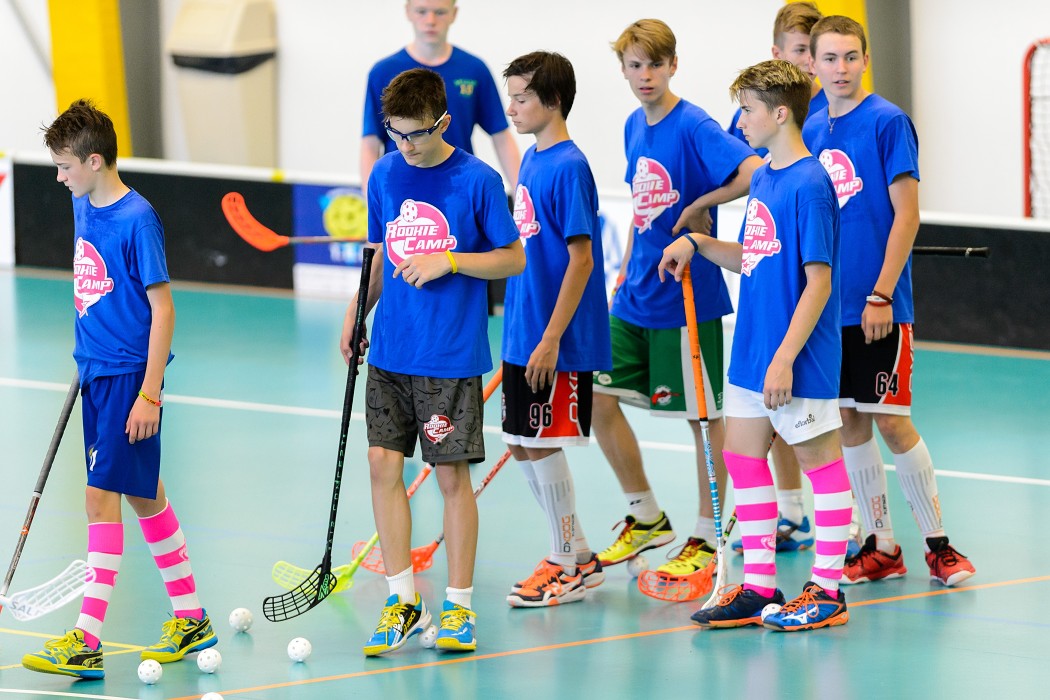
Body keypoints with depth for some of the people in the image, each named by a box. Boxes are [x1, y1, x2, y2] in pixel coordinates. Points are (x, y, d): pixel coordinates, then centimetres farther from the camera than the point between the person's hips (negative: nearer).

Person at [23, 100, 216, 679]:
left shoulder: (136, 219, -16)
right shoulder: (83, 207, 8)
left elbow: (162, 307, -16)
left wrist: (149, 392, -18)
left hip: (129, 374, -8)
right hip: (97, 372, 8)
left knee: (102, 495, -11)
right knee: (144, 495, 14)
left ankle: (87, 641, -13)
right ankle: (190, 619, 24)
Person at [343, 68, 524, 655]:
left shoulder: (478, 181, -9)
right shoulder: (385, 176, 5)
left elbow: (514, 258, -4)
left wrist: (449, 260, -16)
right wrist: (357, 311, 9)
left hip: (451, 356, -4)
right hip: (390, 351, 5)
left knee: (452, 474, 0)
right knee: (384, 463, 1)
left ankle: (459, 607, 12)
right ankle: (404, 601, 11)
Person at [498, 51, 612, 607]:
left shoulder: (568, 169, -16)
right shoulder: (531, 161, 11)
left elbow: (581, 259, -19)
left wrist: (551, 340, -21)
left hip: (559, 342, -9)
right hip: (522, 337, 9)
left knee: (543, 446, -3)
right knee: (522, 447, 12)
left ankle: (569, 565, 10)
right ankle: (578, 557, 23)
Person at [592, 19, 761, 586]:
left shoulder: (693, 127, -15)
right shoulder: (635, 127, 9)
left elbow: (755, 172, -30)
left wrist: (699, 206, -20)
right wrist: (625, 271, 16)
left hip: (686, 297, -8)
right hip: (636, 299, 8)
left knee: (703, 414, 3)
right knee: (598, 397, 7)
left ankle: (706, 538, 14)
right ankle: (646, 518, 22)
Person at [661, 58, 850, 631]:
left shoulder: (809, 185, -16)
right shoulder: (762, 178, 10)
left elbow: (819, 283, -18)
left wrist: (785, 358, -21)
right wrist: (698, 244, 6)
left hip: (797, 359, -9)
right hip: (752, 350, 9)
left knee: (820, 459, 1)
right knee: (742, 454, 11)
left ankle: (827, 589, 8)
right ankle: (759, 586, 19)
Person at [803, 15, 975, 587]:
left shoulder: (887, 122, -8)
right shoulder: (811, 132, 9)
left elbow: (906, 213, -11)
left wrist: (882, 294, -15)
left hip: (878, 307, -6)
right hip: (828, 304, 6)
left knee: (891, 421, -5)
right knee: (849, 423, 7)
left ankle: (938, 544, 5)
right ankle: (881, 546, 15)